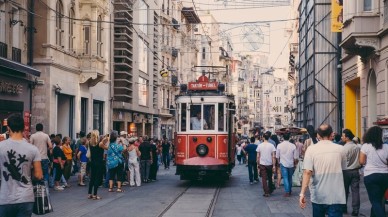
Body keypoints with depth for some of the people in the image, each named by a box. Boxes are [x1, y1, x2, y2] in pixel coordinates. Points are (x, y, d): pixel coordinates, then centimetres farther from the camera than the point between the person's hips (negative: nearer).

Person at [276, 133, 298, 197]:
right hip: (291, 164, 2)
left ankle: (287, 192, -7)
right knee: (290, 178, 17)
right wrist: (295, 164, 13)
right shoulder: (293, 146, -7)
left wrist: (279, 162, 17)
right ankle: (290, 191, 27)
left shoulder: (279, 145, -7)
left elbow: (277, 156, 0)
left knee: (285, 178, 0)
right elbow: (295, 157, -2)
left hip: (283, 164, -2)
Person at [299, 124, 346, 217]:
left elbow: (307, 172, -14)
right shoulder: (340, 149, -1)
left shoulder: (311, 149, -6)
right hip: (336, 196, -1)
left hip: (318, 196, 1)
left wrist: (302, 193, -16)